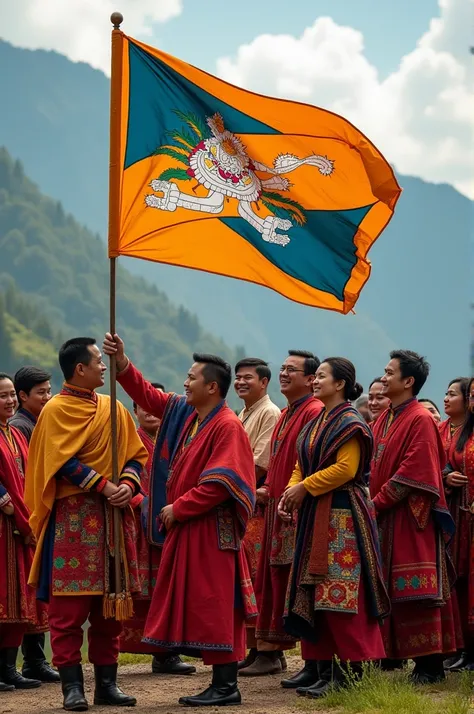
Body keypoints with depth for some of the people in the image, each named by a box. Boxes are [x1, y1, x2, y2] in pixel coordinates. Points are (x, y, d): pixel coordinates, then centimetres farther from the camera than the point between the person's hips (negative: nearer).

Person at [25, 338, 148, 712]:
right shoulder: (57, 410, -3)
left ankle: (107, 681, 12)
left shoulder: (113, 408, 13)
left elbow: (136, 454, 11)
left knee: (111, 604, 6)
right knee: (70, 606, -5)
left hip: (113, 517, 5)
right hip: (72, 518, -5)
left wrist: (127, 485, -8)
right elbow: (64, 461, -12)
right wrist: (104, 487, -18)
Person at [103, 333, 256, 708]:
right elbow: (148, 395, 21)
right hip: (186, 526, 9)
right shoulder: (184, 411, 11)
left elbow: (220, 483, -21)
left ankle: (226, 685, -4)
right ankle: (221, 682, 13)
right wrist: (122, 363, 10)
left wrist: (178, 509, -16)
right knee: (196, 603, 9)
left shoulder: (226, 426, -15)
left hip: (210, 529, -9)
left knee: (214, 603, -7)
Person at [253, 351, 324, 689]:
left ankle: (314, 665, -6)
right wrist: (267, 487, 10)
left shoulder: (314, 412, -12)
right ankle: (271, 649, 17)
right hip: (279, 509, 10)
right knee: (280, 584, 12)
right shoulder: (287, 414, 19)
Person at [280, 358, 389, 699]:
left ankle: (350, 671, -6)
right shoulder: (317, 422, 18)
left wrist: (304, 488, -14)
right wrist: (290, 492, 0)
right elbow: (302, 466, 19)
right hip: (315, 516, 9)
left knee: (340, 593, -10)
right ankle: (326, 668, 10)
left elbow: (346, 468, -18)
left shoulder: (349, 422, -8)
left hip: (342, 516, -9)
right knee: (316, 594, 6)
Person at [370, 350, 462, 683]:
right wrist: (374, 501, 2)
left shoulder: (420, 420, -11)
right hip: (387, 518, 8)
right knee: (396, 593, 8)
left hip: (411, 517, -8)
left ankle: (431, 664, -3)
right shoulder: (384, 420, 15)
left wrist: (378, 502, -15)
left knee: (416, 591, -7)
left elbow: (415, 472, -17)